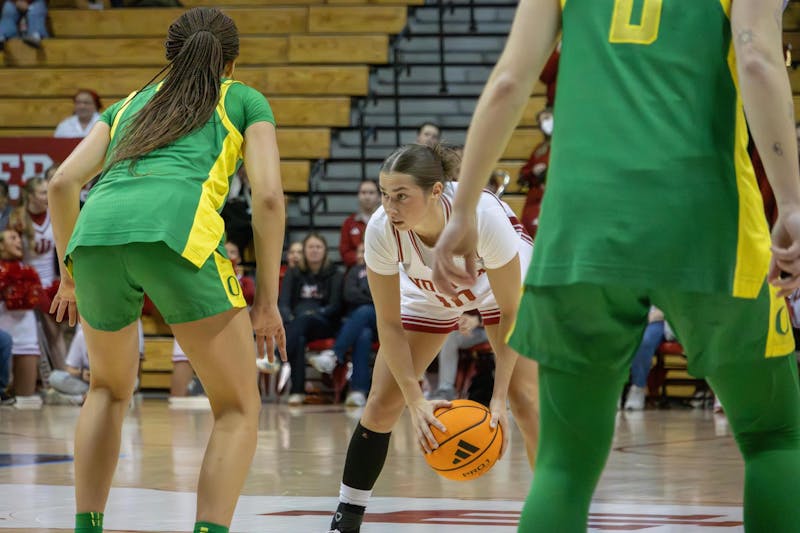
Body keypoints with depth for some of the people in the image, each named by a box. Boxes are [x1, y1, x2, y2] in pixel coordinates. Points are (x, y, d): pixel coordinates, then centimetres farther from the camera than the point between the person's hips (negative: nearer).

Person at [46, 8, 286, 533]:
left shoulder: (129, 104, 34)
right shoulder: (245, 101, 26)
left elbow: (62, 183, 22)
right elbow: (268, 195, 11)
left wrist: (71, 275, 33)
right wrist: (268, 299, 15)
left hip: (96, 232, 4)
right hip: (176, 227, -4)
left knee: (110, 388, 30)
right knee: (238, 409, 8)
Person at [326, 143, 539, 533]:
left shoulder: (483, 215, -41)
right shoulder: (381, 230, -35)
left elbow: (510, 313, -28)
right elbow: (389, 325, -22)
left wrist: (499, 397, -32)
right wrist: (416, 401, -30)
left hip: (506, 280, -2)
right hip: (426, 292, 2)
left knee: (526, 399, -16)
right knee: (381, 406, -6)